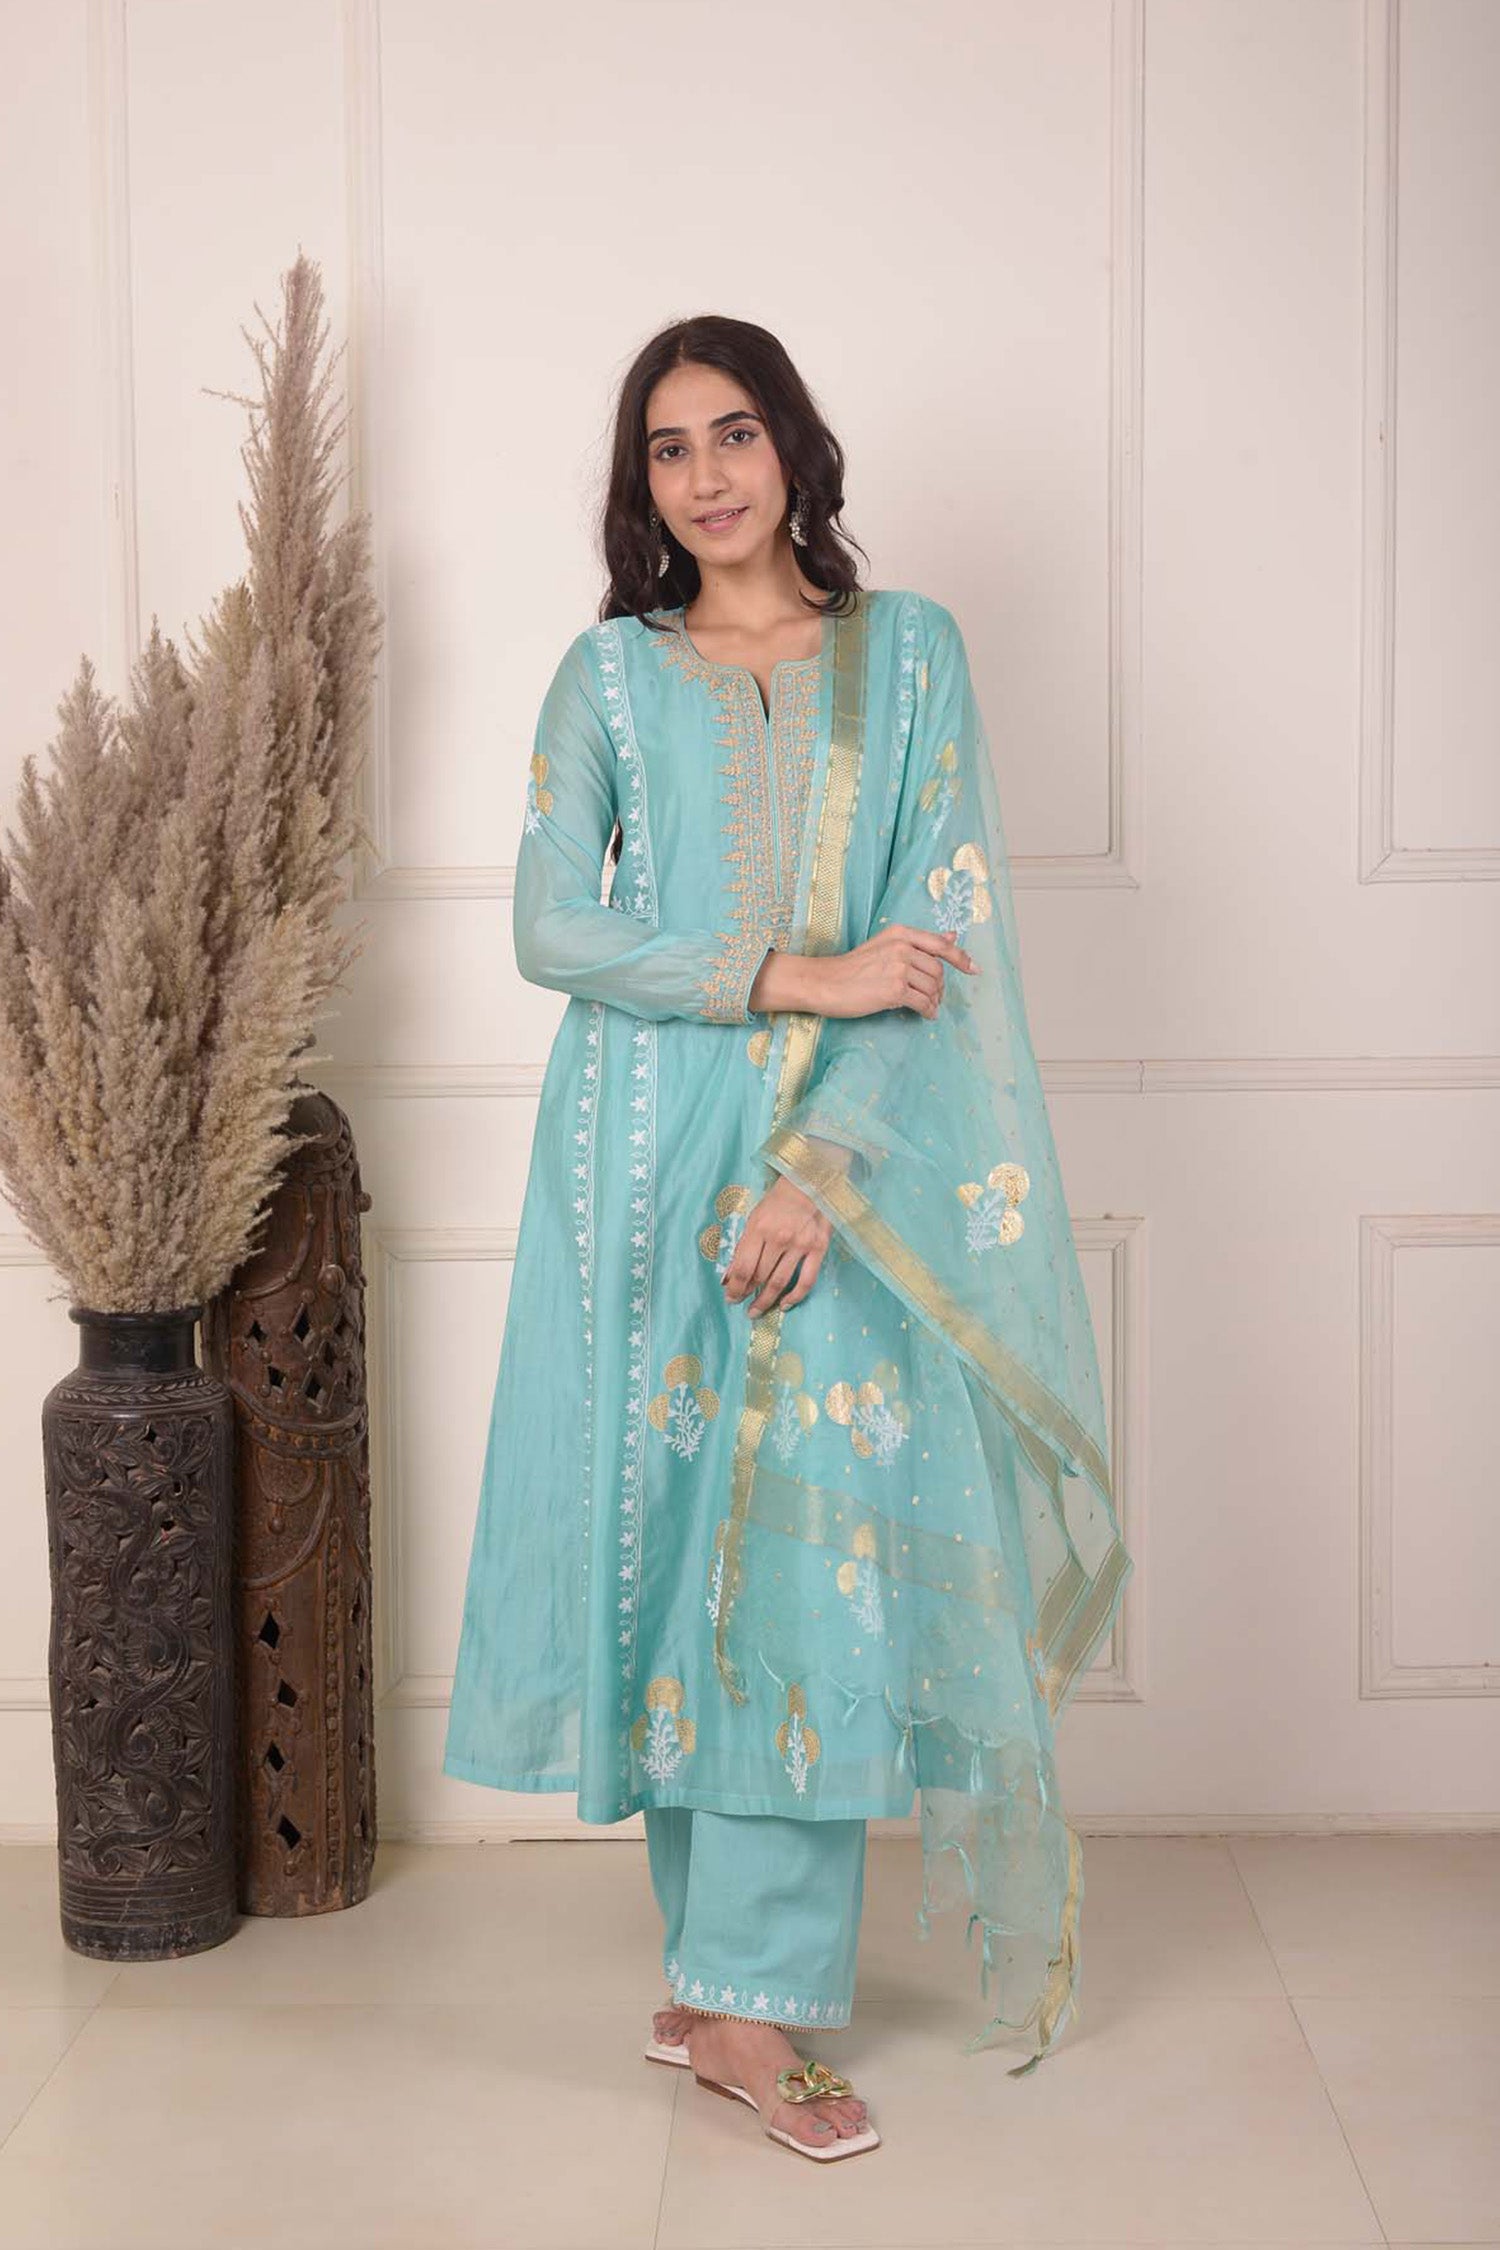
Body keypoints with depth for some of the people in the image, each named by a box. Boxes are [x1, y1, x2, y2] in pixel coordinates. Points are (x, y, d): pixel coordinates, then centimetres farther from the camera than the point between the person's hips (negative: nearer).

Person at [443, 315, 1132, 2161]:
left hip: (848, 1164, 0)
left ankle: (746, 1995, 3)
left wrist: (821, 1164, -13)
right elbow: (549, 925, -2)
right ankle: (727, 1967, 13)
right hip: (648, 1160, 1)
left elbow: (948, 931, -2)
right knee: (674, 1534, 2)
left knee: (818, 1539, -6)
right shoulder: (610, 673, 8)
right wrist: (793, 976, -13)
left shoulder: (911, 652, 7)